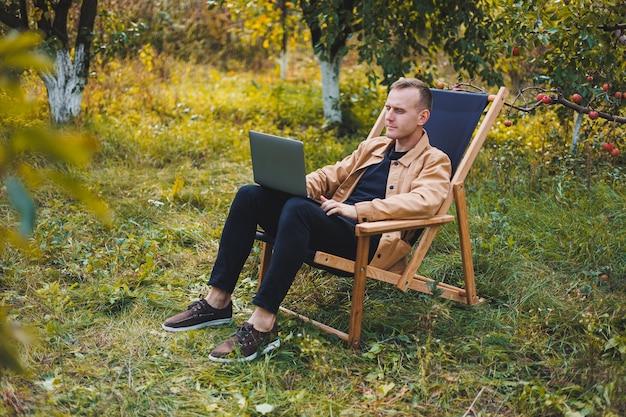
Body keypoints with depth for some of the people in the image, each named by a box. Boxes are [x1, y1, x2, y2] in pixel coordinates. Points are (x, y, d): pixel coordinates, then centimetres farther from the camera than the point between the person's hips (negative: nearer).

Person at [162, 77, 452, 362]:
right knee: (249, 195, -10)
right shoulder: (372, 147, 27)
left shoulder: (434, 162, 6)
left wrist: (357, 210, -24)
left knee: (297, 208, -35)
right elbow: (330, 175, 25)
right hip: (334, 222, 7)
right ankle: (218, 301, -10)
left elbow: (424, 202, -14)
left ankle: (262, 326, -35)